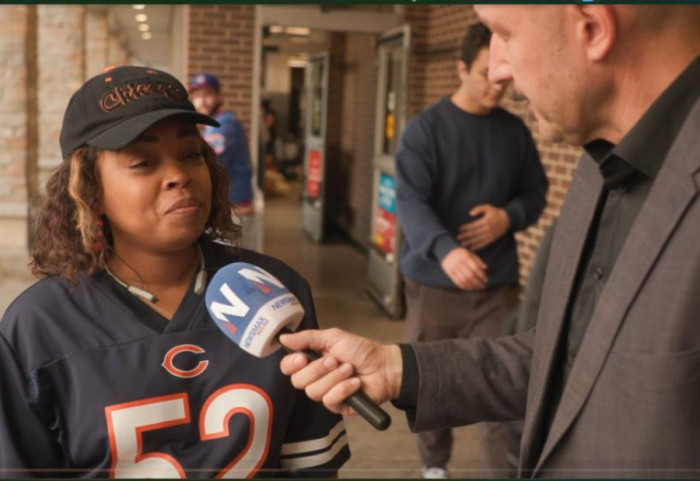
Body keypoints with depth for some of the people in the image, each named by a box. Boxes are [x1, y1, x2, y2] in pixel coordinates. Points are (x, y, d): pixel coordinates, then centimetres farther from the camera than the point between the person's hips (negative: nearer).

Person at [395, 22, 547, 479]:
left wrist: (509, 216, -12)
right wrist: (446, 250, -35)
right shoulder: (426, 128, -6)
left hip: (497, 285, 2)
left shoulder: (515, 131, 5)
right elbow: (410, 201, -17)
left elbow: (536, 194, 12)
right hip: (433, 282, -1)